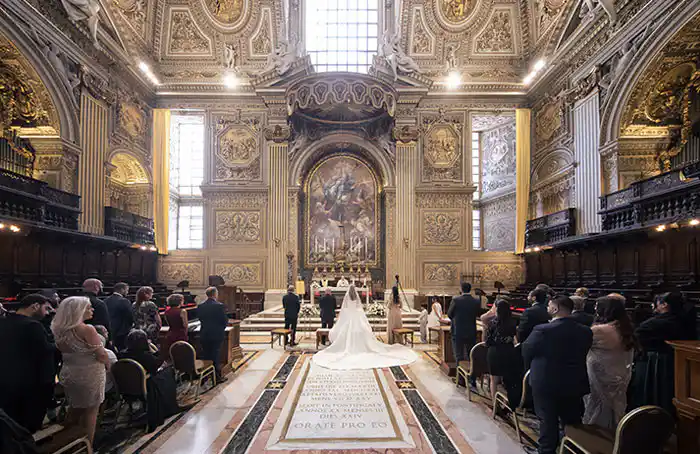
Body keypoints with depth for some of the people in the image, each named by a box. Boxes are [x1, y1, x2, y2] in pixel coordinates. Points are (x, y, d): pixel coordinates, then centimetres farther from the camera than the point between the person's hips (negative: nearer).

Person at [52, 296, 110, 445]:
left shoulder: (60, 329, -1)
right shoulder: (87, 329, -23)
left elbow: (62, 350, 10)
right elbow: (102, 355, -19)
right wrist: (108, 365, 0)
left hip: (68, 374, 7)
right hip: (89, 375, -7)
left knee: (74, 410, 22)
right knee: (90, 412, 7)